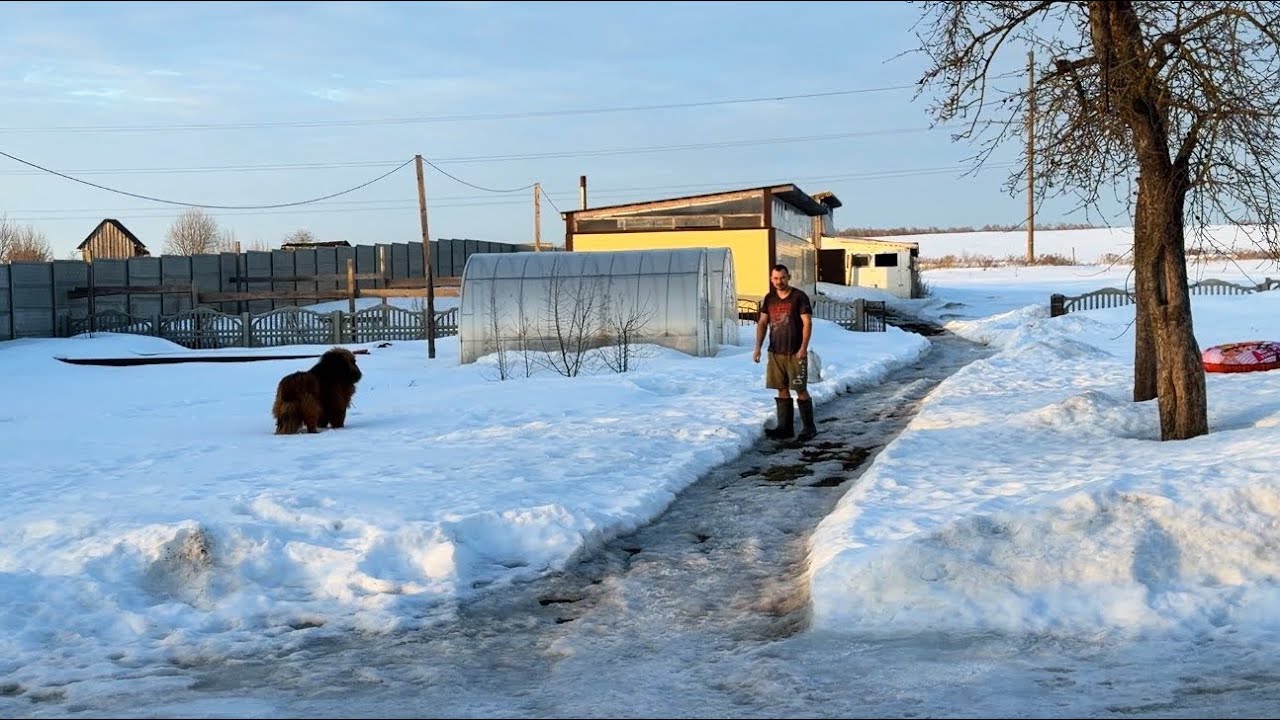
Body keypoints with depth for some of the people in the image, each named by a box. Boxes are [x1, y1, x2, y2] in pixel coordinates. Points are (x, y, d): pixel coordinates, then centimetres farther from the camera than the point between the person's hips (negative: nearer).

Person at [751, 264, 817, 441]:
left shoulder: (799, 297, -5)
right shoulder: (769, 299, 11)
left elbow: (807, 323, -9)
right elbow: (762, 323, 12)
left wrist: (803, 348, -17)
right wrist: (758, 348, 2)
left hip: (795, 353, -5)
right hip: (775, 352, 5)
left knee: (801, 390, -4)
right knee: (782, 390, 7)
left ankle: (809, 427, 4)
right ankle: (785, 428, 13)